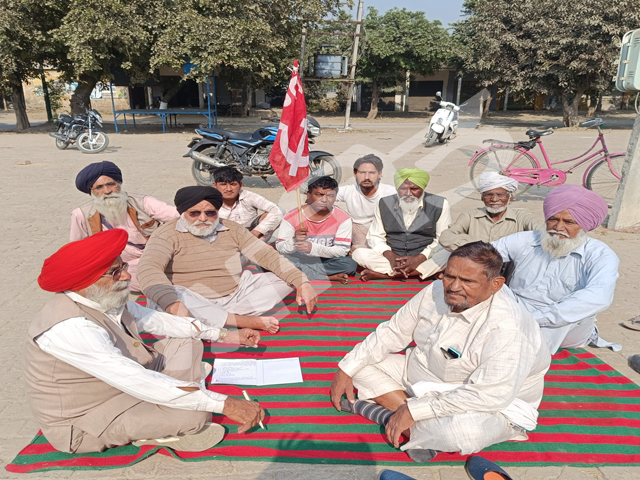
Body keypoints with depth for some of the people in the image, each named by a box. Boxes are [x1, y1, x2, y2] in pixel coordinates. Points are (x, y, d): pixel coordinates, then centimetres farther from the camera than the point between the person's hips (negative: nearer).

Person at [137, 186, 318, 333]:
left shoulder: (232, 230, 7)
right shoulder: (169, 234, -7)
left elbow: (267, 255, 2)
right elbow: (148, 268, -24)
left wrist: (302, 282, -11)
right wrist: (172, 304, -44)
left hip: (237, 295, 4)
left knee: (287, 277, -7)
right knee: (160, 300, -36)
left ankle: (216, 320, -21)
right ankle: (248, 322, -28)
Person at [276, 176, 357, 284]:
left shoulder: (342, 218, -10)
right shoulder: (292, 217, -11)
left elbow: (342, 250, -16)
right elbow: (279, 247, -10)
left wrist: (313, 248, -30)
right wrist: (294, 241, -33)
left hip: (323, 262, 0)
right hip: (297, 260, 1)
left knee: (350, 264, -27)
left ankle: (300, 272, -16)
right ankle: (329, 277, -20)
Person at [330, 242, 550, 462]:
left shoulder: (508, 329, -30)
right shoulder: (437, 292, -10)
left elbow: (489, 395, -34)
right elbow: (393, 332, -1)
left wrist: (414, 410, -32)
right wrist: (346, 370, -4)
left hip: (487, 408, -7)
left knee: (462, 430, -41)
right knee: (361, 364, -2)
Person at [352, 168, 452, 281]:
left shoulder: (439, 204, 0)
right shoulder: (385, 204, 5)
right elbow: (375, 236, 6)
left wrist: (419, 258, -17)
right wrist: (390, 256, -14)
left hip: (425, 258, 0)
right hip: (392, 259, 1)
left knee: (448, 256, -34)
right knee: (358, 253, -23)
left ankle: (381, 274, -28)